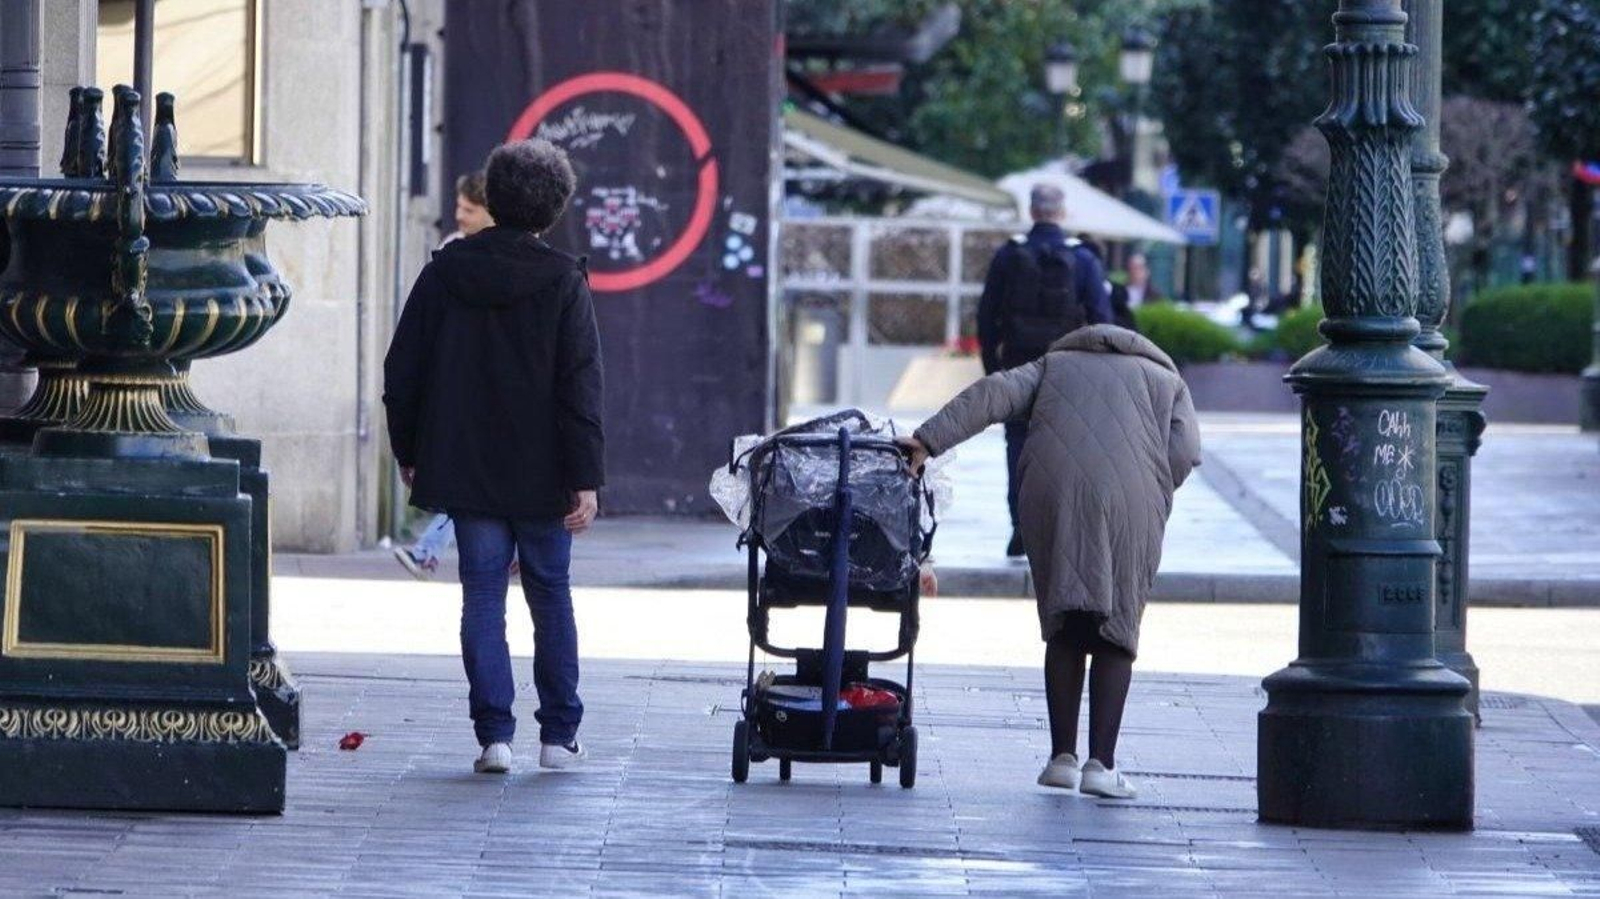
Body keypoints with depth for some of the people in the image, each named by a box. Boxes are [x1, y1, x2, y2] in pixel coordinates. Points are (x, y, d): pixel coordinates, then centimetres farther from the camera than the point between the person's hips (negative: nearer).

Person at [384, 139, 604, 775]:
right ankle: (559, 734, 12)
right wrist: (585, 478, -10)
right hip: (540, 473, -1)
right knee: (551, 597, 11)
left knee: (482, 597, 4)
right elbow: (580, 385, -11)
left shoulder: (445, 271, 0)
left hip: (466, 471, 1)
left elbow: (402, 370, 5)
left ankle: (494, 734, -3)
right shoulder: (563, 281, -7)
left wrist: (407, 451, 15)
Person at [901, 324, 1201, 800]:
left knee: (1063, 631, 12)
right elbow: (1185, 452, 7)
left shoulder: (1054, 365, 29)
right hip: (1129, 501, -1)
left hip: (1052, 494, 1)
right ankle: (1101, 764, -4)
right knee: (1115, 634, 5)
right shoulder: (1167, 381, 26)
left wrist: (929, 440, 1)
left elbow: (994, 394, 10)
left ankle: (1063, 757, 10)